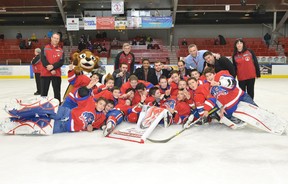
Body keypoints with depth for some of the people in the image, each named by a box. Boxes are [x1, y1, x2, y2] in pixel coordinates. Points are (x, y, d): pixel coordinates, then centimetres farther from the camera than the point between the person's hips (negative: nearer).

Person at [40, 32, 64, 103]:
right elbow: (43, 60, -8)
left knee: (57, 91, 9)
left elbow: (61, 62, -4)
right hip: (45, 73, -1)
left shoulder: (61, 51, 7)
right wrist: (51, 70, -16)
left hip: (57, 74, 1)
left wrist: (53, 66, -20)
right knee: (44, 91, 5)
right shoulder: (45, 48, 2)